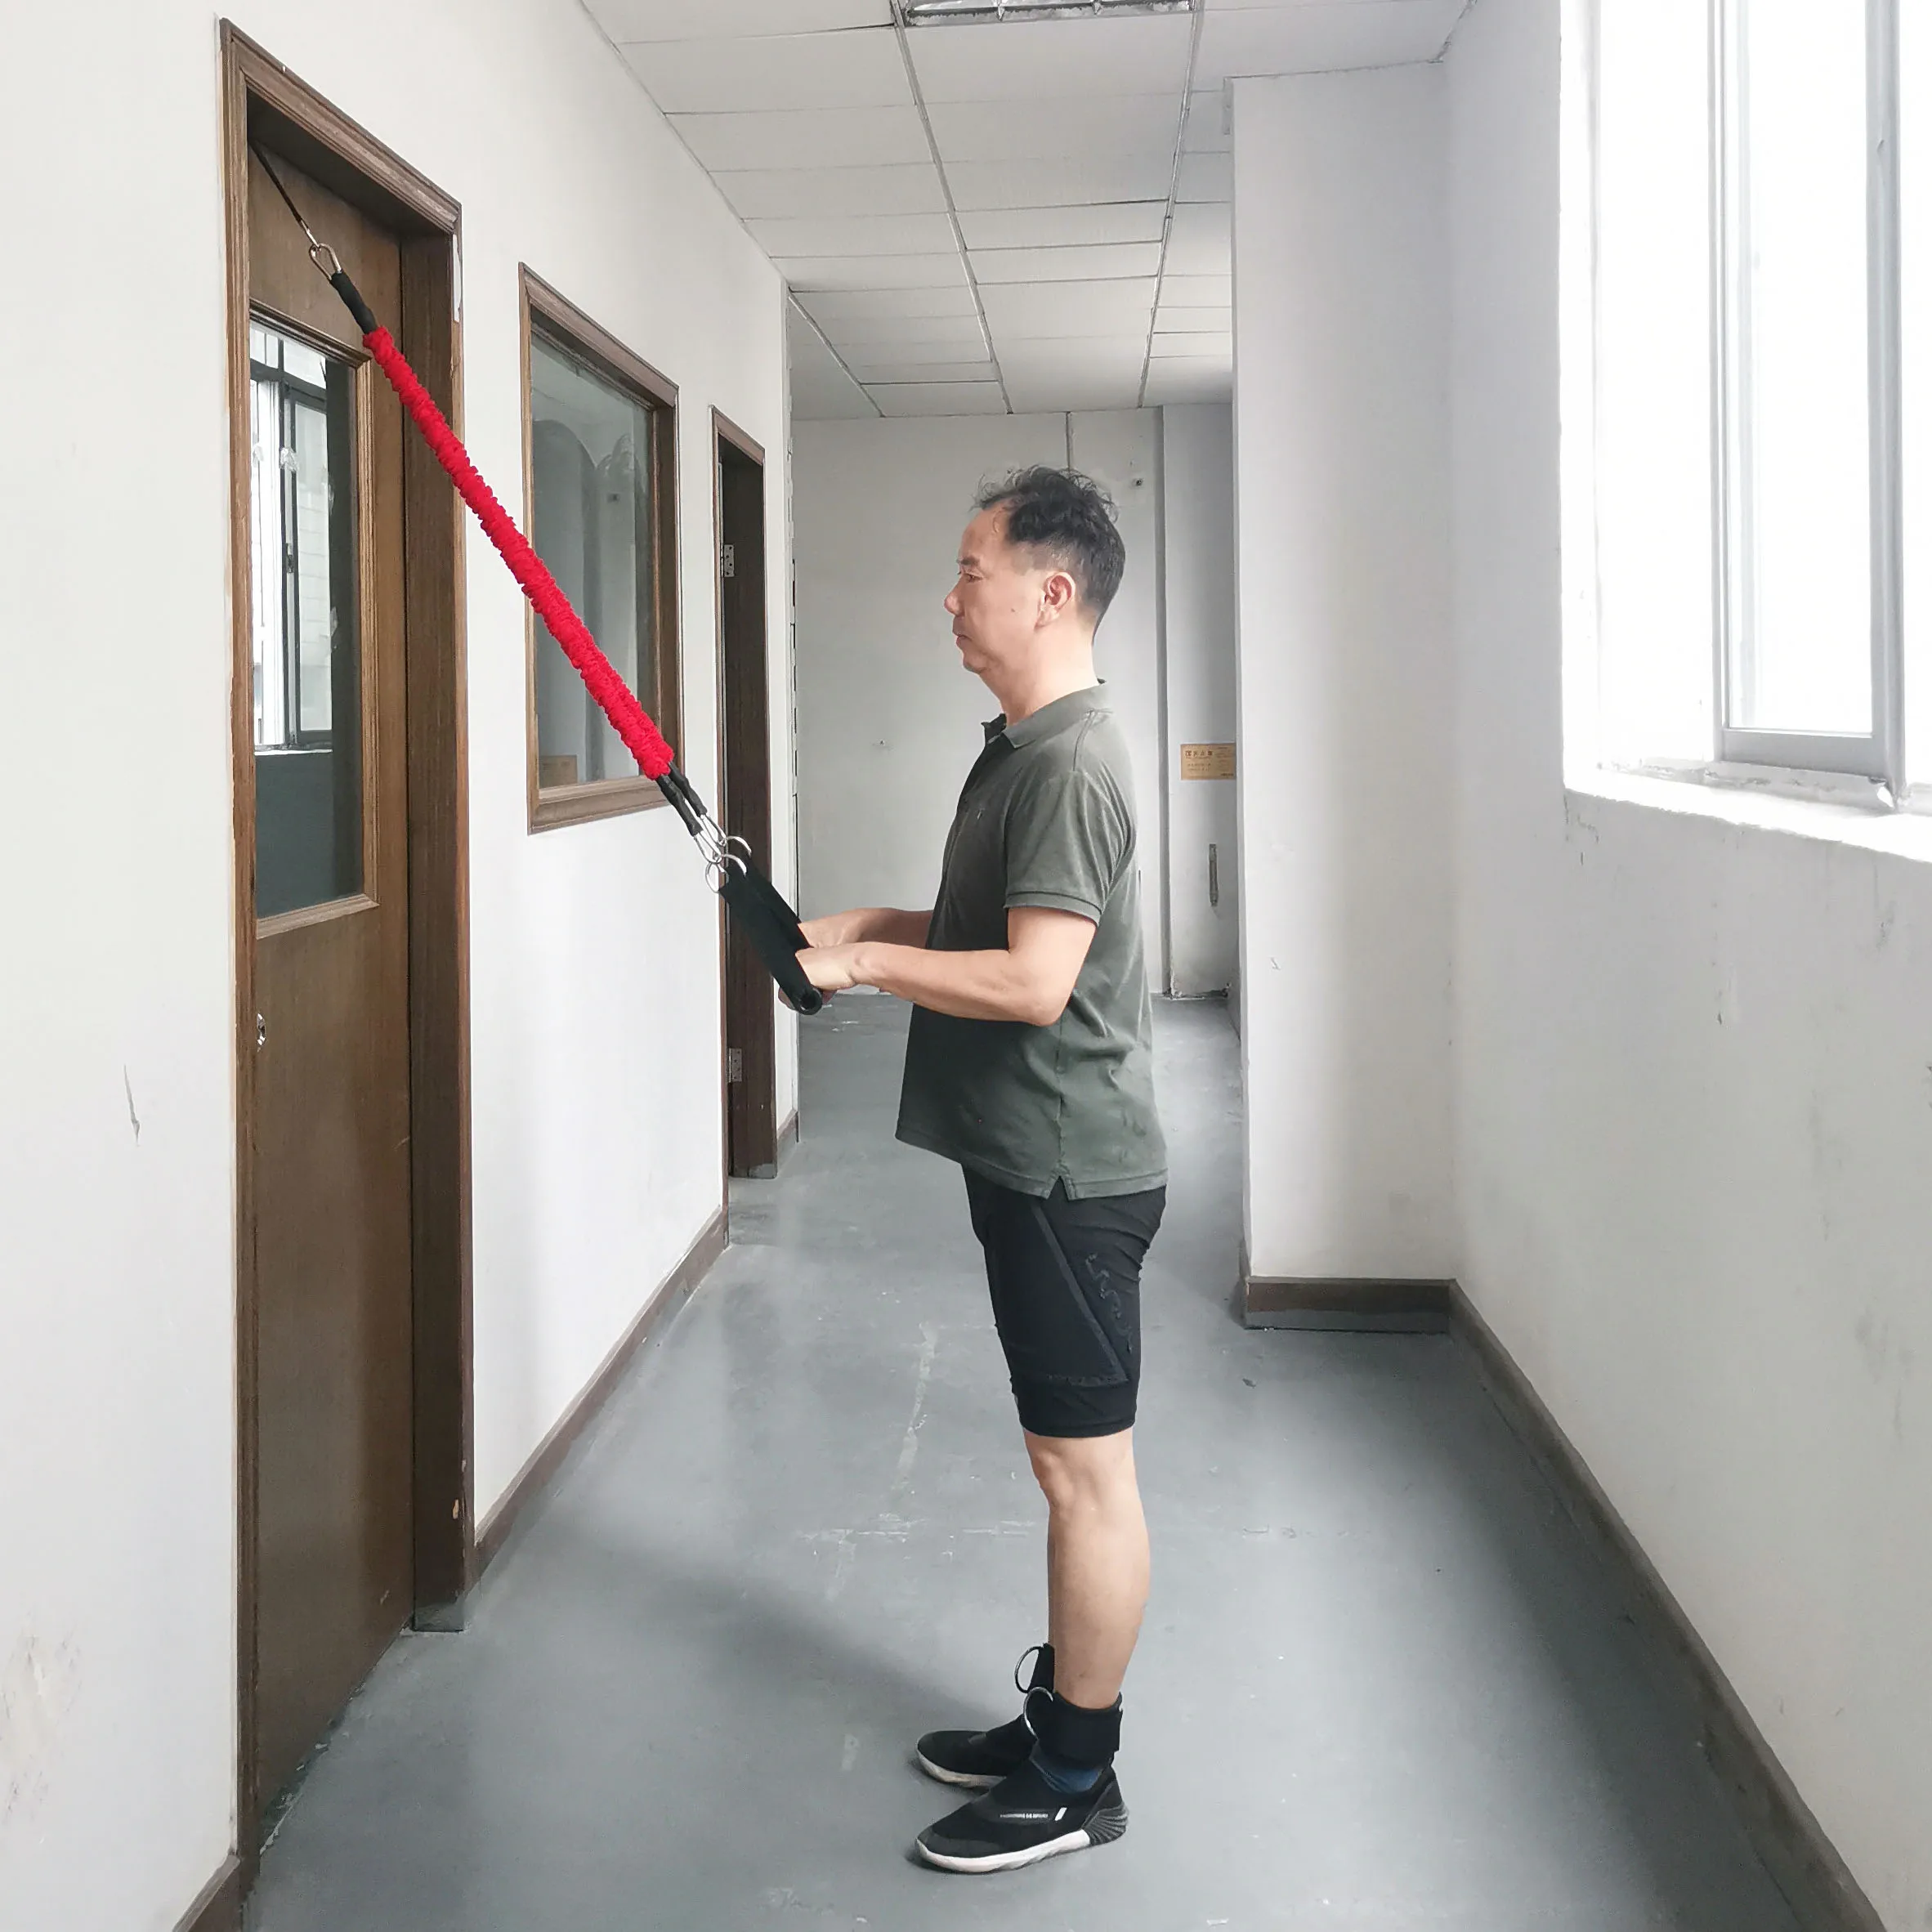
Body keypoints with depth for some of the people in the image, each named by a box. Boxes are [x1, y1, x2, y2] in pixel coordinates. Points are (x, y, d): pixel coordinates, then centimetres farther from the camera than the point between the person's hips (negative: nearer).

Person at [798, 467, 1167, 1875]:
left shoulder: (1073, 766, -19)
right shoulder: (1025, 744, 13)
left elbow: (1033, 980, -26)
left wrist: (866, 961, -16)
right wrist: (872, 927, 9)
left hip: (1072, 1173, -10)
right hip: (1035, 1162, 10)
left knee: (1086, 1466, 0)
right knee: (1071, 1459, 18)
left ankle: (1074, 1781, 10)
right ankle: (1059, 1708, 31)